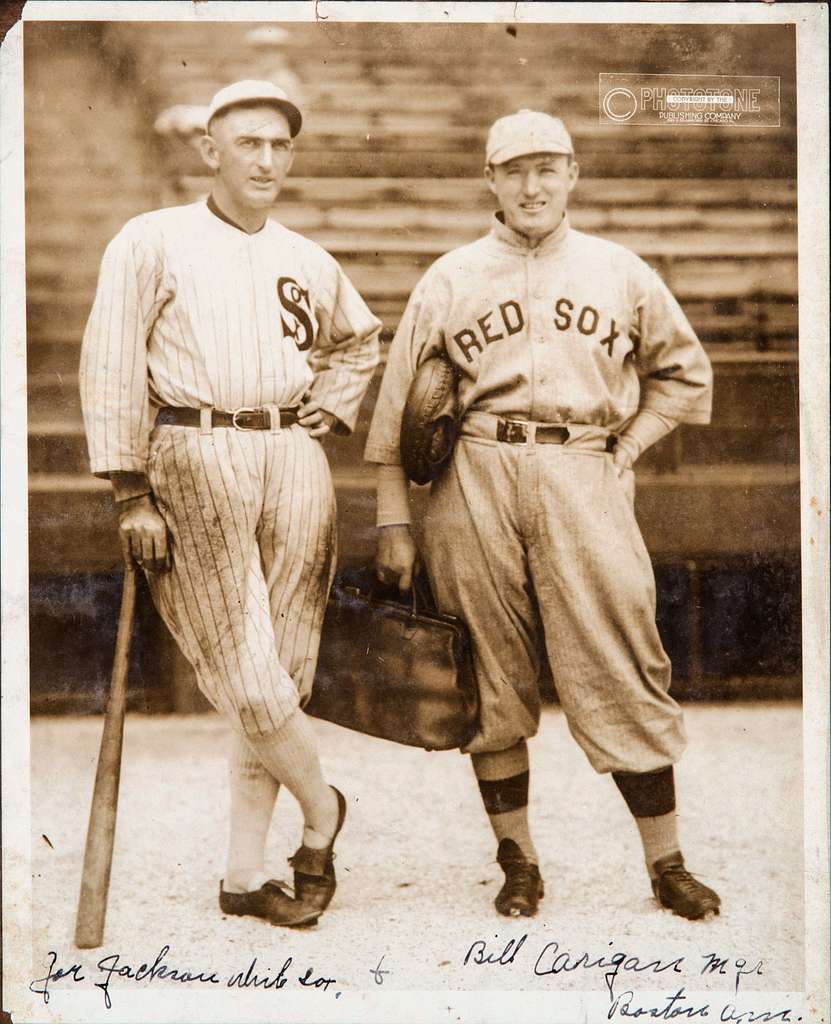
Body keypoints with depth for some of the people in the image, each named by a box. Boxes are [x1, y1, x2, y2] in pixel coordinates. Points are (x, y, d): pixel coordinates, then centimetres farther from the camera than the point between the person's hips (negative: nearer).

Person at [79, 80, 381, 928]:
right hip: (194, 460, -5)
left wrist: (332, 405, 15)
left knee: (284, 671, 3)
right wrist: (132, 494, -12)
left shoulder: (307, 261, 16)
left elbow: (361, 340, 35)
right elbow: (111, 369, -5)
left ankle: (244, 874, 13)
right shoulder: (151, 243, 1)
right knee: (245, 675, -10)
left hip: (294, 462, 5)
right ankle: (322, 811, 16)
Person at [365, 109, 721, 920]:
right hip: (474, 486, 1)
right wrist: (393, 520, 4)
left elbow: (684, 374, 22)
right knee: (493, 683, 3)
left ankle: (666, 864, 5)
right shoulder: (448, 280, 10)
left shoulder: (619, 273, 13)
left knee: (620, 677, -4)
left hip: (583, 480, 0)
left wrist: (626, 449, 8)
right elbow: (397, 404, 9)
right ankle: (517, 862, 15)